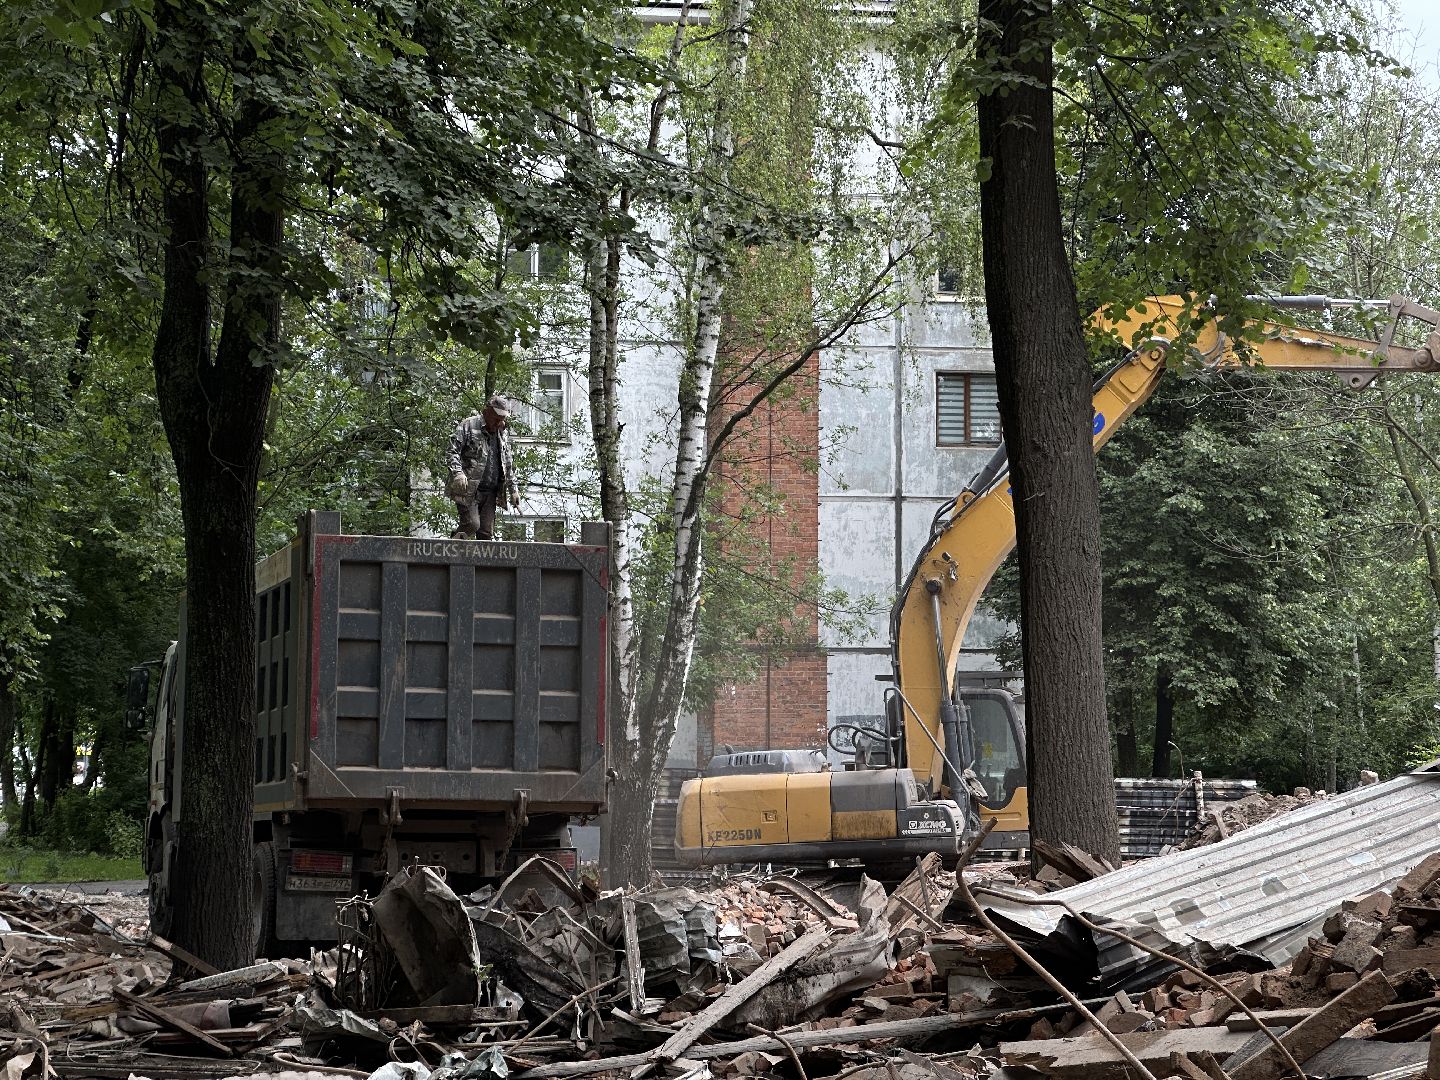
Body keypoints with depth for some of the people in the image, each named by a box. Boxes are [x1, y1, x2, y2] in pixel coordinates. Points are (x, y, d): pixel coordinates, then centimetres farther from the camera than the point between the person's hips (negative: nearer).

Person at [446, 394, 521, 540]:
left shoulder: (503, 436, 19)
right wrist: (458, 473, -25)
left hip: (490, 493, 6)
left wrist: (513, 490, 19)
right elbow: (453, 451, -10)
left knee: (487, 532, 0)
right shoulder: (468, 426, -2)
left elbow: (508, 466, 26)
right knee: (471, 525, -17)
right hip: (468, 490, -6)